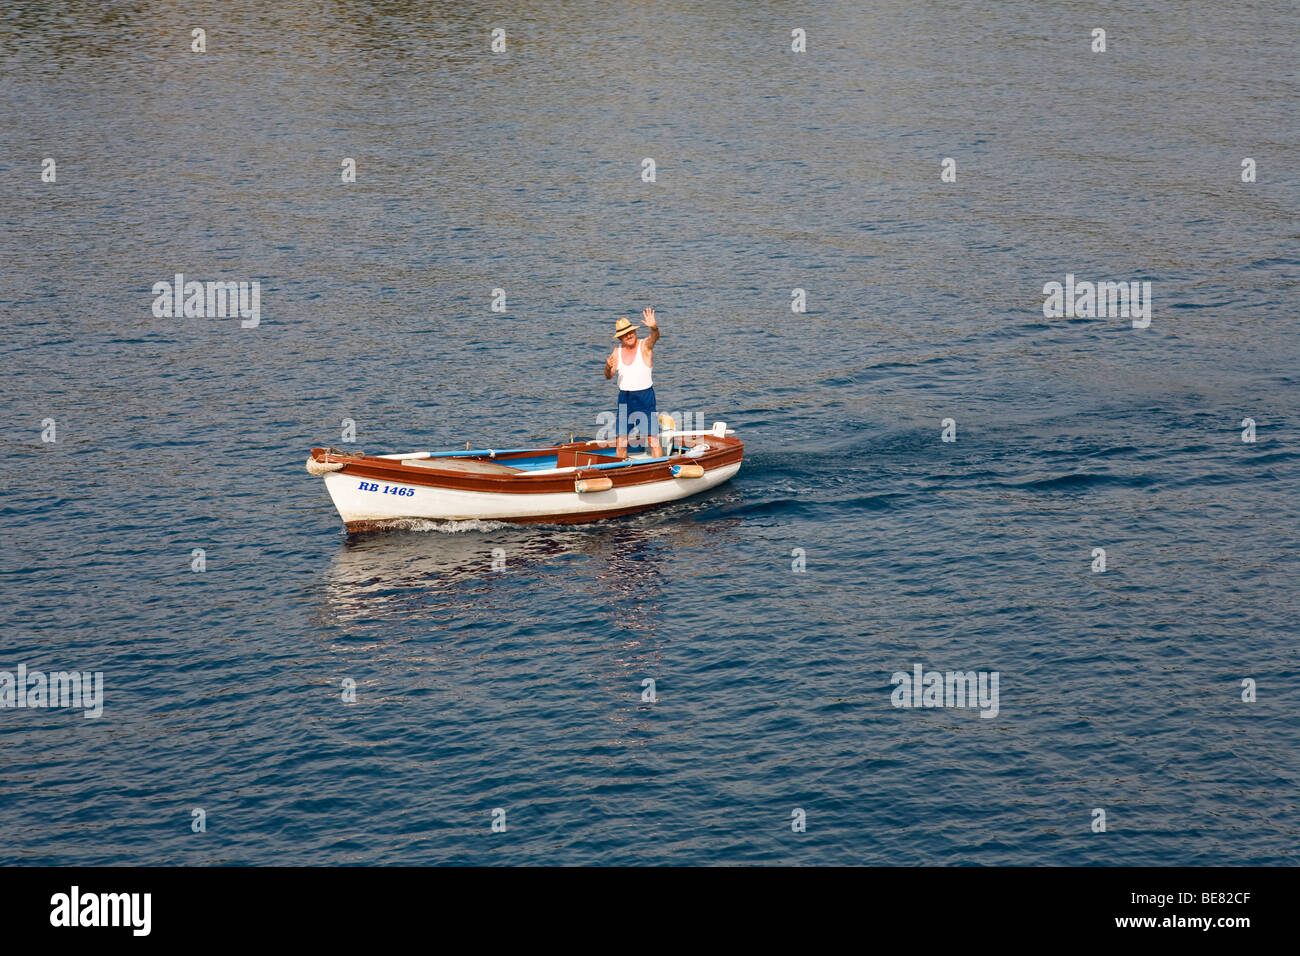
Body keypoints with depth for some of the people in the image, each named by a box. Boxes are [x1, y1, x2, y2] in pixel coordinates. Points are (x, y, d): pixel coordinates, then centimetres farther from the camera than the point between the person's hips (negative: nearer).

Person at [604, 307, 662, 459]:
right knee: (621, 441, 8)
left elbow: (655, 337, -29)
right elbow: (608, 376, 5)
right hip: (624, 397, 4)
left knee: (653, 438, -7)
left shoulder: (644, 346, -7)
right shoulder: (617, 352, 6)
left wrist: (654, 327, -53)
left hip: (645, 396, -4)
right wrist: (608, 367, -19)